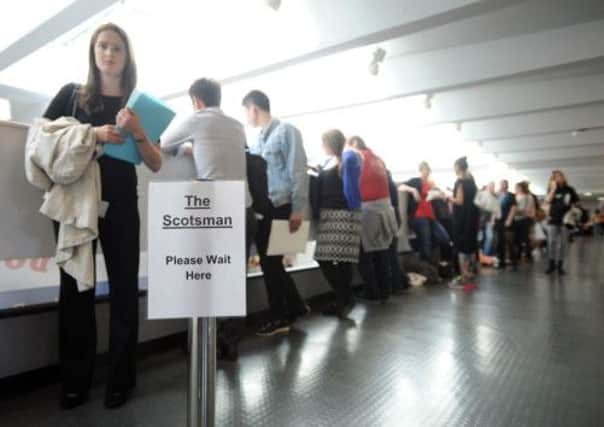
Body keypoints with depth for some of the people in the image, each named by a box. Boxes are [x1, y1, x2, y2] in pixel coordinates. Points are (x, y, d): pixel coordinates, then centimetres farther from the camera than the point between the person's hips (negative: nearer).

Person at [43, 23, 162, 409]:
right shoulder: (71, 94, 10)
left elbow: (156, 165, 3)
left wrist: (137, 132, -15)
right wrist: (92, 134, -13)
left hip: (120, 202, 0)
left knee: (124, 287, 1)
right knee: (76, 286, 5)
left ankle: (121, 380, 14)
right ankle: (75, 381, 19)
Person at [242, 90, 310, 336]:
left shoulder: (286, 131, -4)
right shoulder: (258, 139, 17)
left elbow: (298, 171, -11)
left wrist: (297, 209, -16)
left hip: (281, 208, -7)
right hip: (262, 208, 7)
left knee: (271, 263, 0)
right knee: (269, 262, 12)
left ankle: (280, 317, 18)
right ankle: (295, 307, 29)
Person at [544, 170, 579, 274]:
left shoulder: (569, 189, 5)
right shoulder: (552, 189, 3)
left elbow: (576, 202, 11)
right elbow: (548, 200, -15)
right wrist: (553, 188, -17)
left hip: (565, 220, 1)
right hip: (553, 219, -1)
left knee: (563, 243, 3)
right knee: (551, 242, -4)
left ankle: (560, 265, 11)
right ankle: (551, 264, 4)